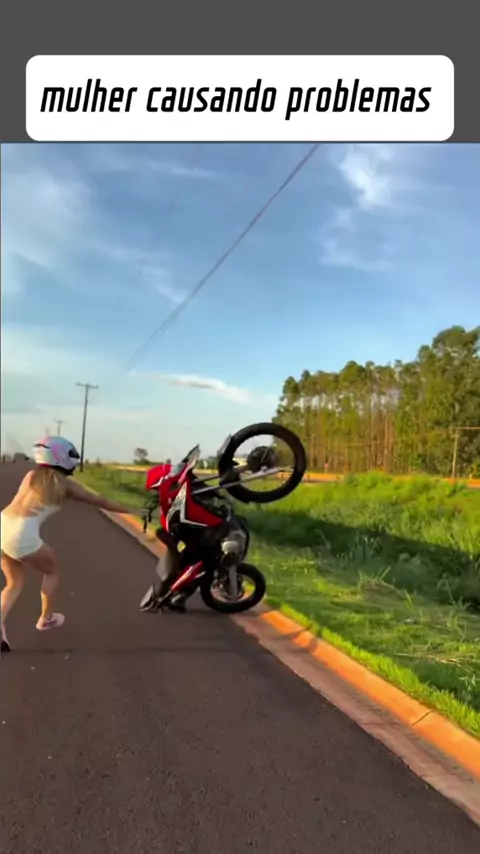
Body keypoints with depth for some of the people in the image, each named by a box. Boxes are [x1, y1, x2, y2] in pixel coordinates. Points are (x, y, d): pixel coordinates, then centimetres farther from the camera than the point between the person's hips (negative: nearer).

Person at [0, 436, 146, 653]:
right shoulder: (65, 484, 7)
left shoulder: (32, 475, 18)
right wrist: (133, 510, 27)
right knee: (51, 571, 22)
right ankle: (46, 618, 35)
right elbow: (101, 502, 15)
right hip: (21, 533, -5)